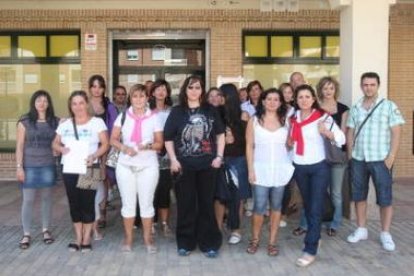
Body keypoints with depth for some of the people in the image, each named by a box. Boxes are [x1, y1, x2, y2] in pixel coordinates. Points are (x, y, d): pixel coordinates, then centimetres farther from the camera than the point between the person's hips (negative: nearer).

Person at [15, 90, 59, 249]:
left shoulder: (55, 122, 4)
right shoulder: (24, 122, -3)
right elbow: (19, 146, -4)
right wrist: (19, 166, -9)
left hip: (48, 166, 2)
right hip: (30, 166, -2)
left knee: (47, 198, 10)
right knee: (28, 200, 1)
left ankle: (45, 230, 24)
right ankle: (26, 234, 12)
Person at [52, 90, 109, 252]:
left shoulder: (97, 122, 0)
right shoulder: (65, 124, 12)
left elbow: (105, 144, -4)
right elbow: (55, 143, 15)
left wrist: (94, 156, -21)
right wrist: (62, 149, -8)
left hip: (89, 168, -4)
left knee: (88, 203, 0)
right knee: (74, 203, 7)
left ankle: (86, 239, 11)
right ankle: (78, 238, 18)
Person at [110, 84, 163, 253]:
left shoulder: (153, 117, -1)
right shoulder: (123, 116, 3)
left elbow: (160, 143, 1)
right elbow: (113, 139, 5)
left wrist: (148, 146, -18)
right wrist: (124, 147, -14)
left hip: (148, 166, -1)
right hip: (125, 165, 1)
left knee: (146, 203, 5)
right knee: (128, 203, 9)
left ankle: (147, 237, 18)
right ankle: (128, 237, 21)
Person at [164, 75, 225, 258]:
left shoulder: (211, 111, 6)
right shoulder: (177, 112, 3)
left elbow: (220, 134, 10)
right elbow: (168, 138, 3)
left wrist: (219, 156, 0)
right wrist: (173, 160, -6)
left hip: (207, 164, 1)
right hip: (184, 165, 0)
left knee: (207, 203, 7)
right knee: (185, 204, 6)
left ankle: (209, 243, 17)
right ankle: (185, 242, 19)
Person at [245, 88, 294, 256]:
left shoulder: (285, 121, 5)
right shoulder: (254, 120, 1)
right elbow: (249, 146, 0)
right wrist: (250, 169, -6)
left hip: (281, 170, 2)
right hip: (261, 170, -2)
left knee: (276, 207, 8)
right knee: (259, 207, -4)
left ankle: (272, 242, 19)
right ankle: (254, 240, 17)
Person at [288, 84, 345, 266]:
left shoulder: (323, 117, -11)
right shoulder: (293, 118, 4)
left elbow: (341, 139, -19)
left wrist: (327, 132, -37)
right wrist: (289, 141, 5)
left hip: (319, 167, -5)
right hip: (299, 167, 5)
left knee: (315, 208, -6)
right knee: (307, 205, 17)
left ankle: (310, 250, -3)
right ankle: (315, 236, 37)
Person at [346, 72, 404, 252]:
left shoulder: (389, 106, -4)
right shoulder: (355, 108, 8)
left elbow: (396, 133, -6)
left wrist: (391, 156, -13)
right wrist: (350, 155, 5)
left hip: (380, 160, -4)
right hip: (358, 159, 4)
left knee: (385, 198, 2)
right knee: (359, 196, 11)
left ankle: (385, 234, 14)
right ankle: (361, 230, 24)